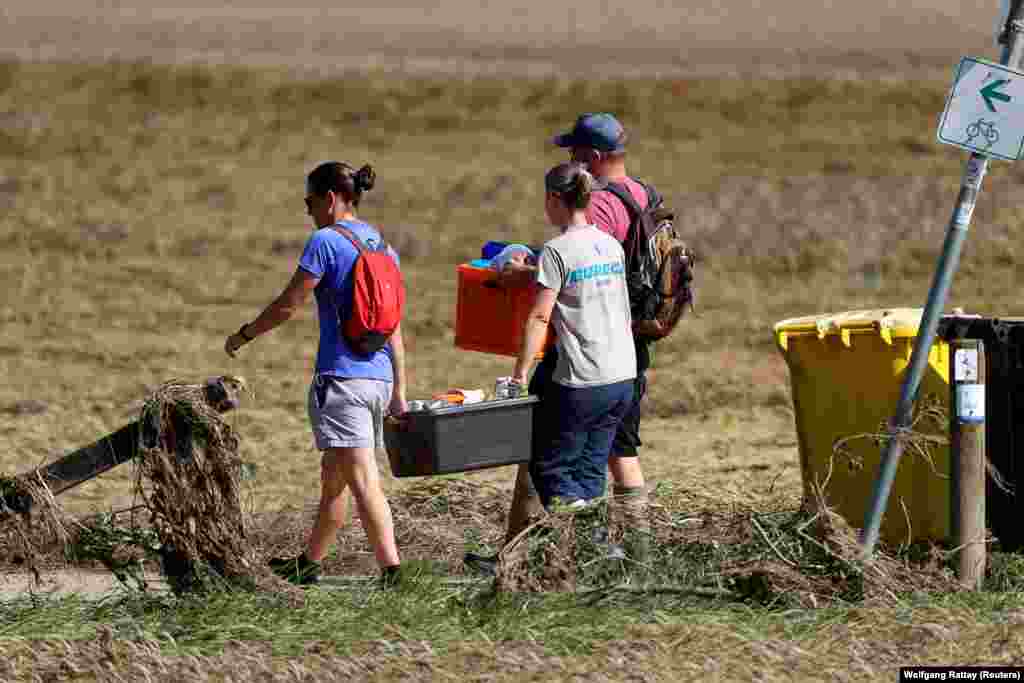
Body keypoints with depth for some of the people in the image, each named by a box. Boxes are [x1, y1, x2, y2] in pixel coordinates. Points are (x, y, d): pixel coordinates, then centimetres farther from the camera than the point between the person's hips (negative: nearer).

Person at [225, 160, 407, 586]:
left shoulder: (326, 241, -8)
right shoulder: (382, 246, 15)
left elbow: (288, 305, -7)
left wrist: (243, 335, 9)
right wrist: (398, 391, 18)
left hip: (341, 378, -8)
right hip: (378, 378, 8)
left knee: (363, 480, -12)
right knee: (333, 476, 21)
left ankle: (392, 570, -22)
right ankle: (309, 564, 34)